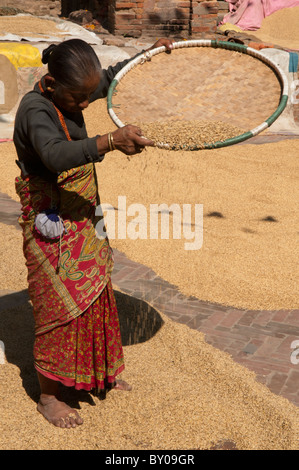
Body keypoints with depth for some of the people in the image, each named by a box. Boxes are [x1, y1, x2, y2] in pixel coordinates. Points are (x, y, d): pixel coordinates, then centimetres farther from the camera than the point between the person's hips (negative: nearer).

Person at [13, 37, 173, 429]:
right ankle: (48, 397, 18)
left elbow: (111, 78, 23)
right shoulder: (35, 109, -24)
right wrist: (111, 141, -57)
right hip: (51, 224, -9)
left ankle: (99, 374, 39)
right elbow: (56, 155, -45)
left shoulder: (71, 92, 2)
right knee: (60, 306, 0)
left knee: (96, 297, 19)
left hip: (82, 217, 9)